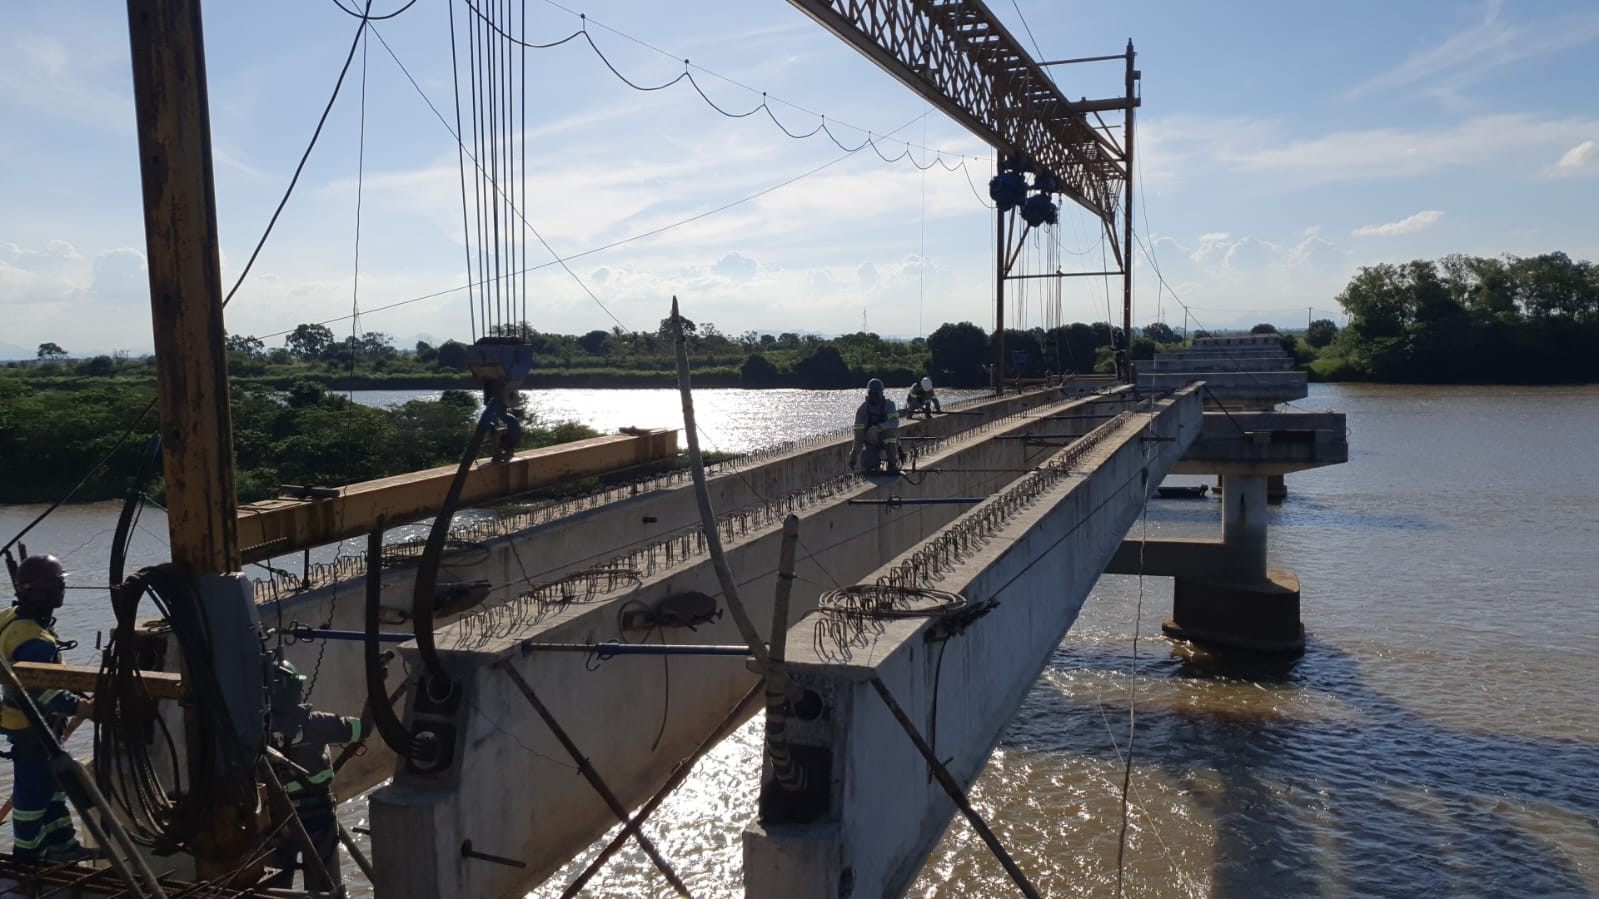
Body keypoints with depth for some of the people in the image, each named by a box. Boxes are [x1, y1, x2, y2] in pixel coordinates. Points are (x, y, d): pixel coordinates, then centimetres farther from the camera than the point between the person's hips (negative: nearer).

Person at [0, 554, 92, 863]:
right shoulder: (35, 641, -30)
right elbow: (42, 690, -32)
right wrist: (79, 707, -28)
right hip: (32, 725, -10)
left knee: (51, 780, 19)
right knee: (33, 787, 4)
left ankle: (61, 843, 29)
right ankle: (28, 852, 18)